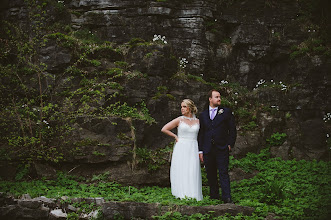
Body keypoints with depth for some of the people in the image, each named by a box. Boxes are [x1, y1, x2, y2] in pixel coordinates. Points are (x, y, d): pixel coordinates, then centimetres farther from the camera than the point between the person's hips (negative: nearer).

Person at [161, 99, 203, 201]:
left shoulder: (198, 121, 10)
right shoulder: (179, 120, 4)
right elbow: (164, 129, 3)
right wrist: (175, 136, 4)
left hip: (193, 150, 2)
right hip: (181, 149, -1)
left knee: (193, 172, -5)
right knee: (181, 172, -5)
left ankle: (193, 195, -1)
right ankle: (182, 194, -3)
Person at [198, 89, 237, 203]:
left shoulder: (226, 112, 6)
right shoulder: (203, 115, 13)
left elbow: (232, 130, 6)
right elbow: (201, 133, 13)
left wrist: (230, 144, -4)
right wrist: (200, 150, 7)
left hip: (222, 149, -3)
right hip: (208, 150, 3)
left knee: (223, 173, -9)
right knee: (210, 175, 8)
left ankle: (227, 198, -11)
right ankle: (214, 197, 17)